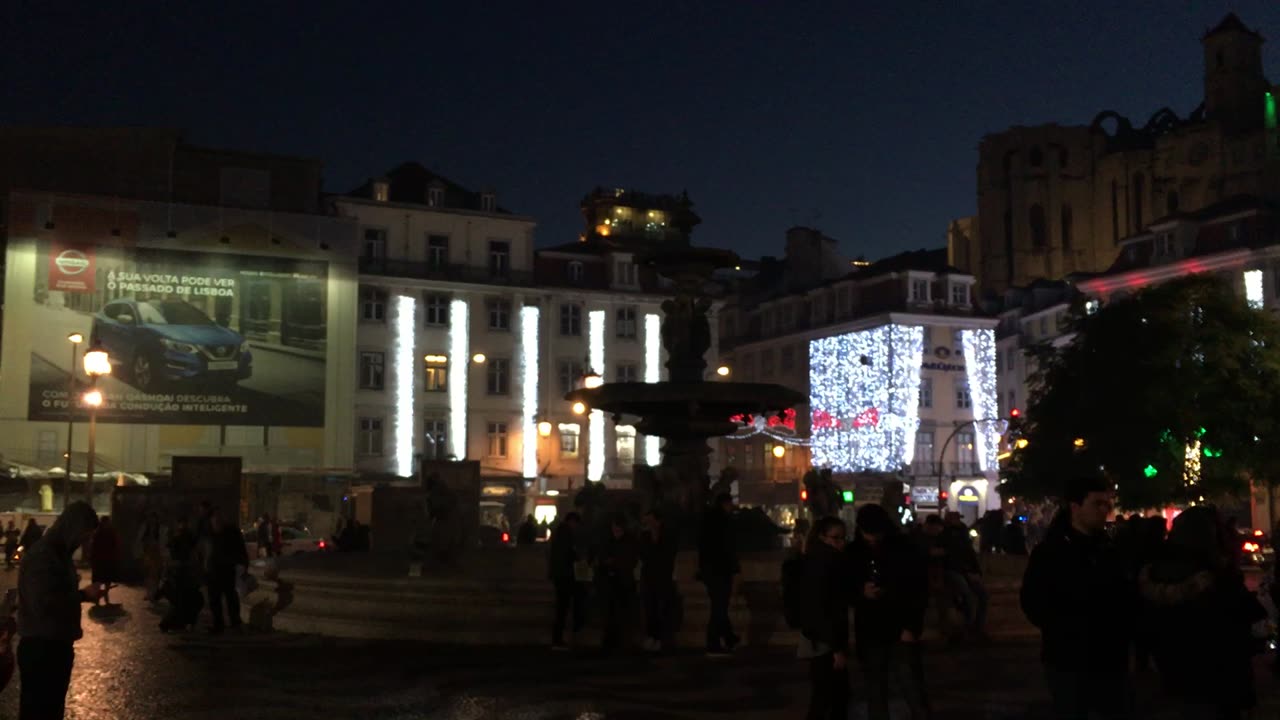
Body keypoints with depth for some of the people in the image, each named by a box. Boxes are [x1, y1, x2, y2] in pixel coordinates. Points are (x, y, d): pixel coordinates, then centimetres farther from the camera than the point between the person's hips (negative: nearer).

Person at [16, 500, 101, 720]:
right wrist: (83, 595, -17)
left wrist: (83, 594, 4)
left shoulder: (59, 553, 13)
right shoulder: (41, 554, -18)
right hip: (40, 647, -10)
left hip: (58, 645, 10)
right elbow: (44, 604, -26)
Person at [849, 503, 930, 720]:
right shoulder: (853, 552, 0)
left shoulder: (905, 550, -6)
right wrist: (861, 592, -12)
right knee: (875, 692, 10)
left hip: (901, 632, -2)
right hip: (869, 634, 3)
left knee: (912, 689, -6)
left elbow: (921, 591, -3)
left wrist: (912, 627, -10)